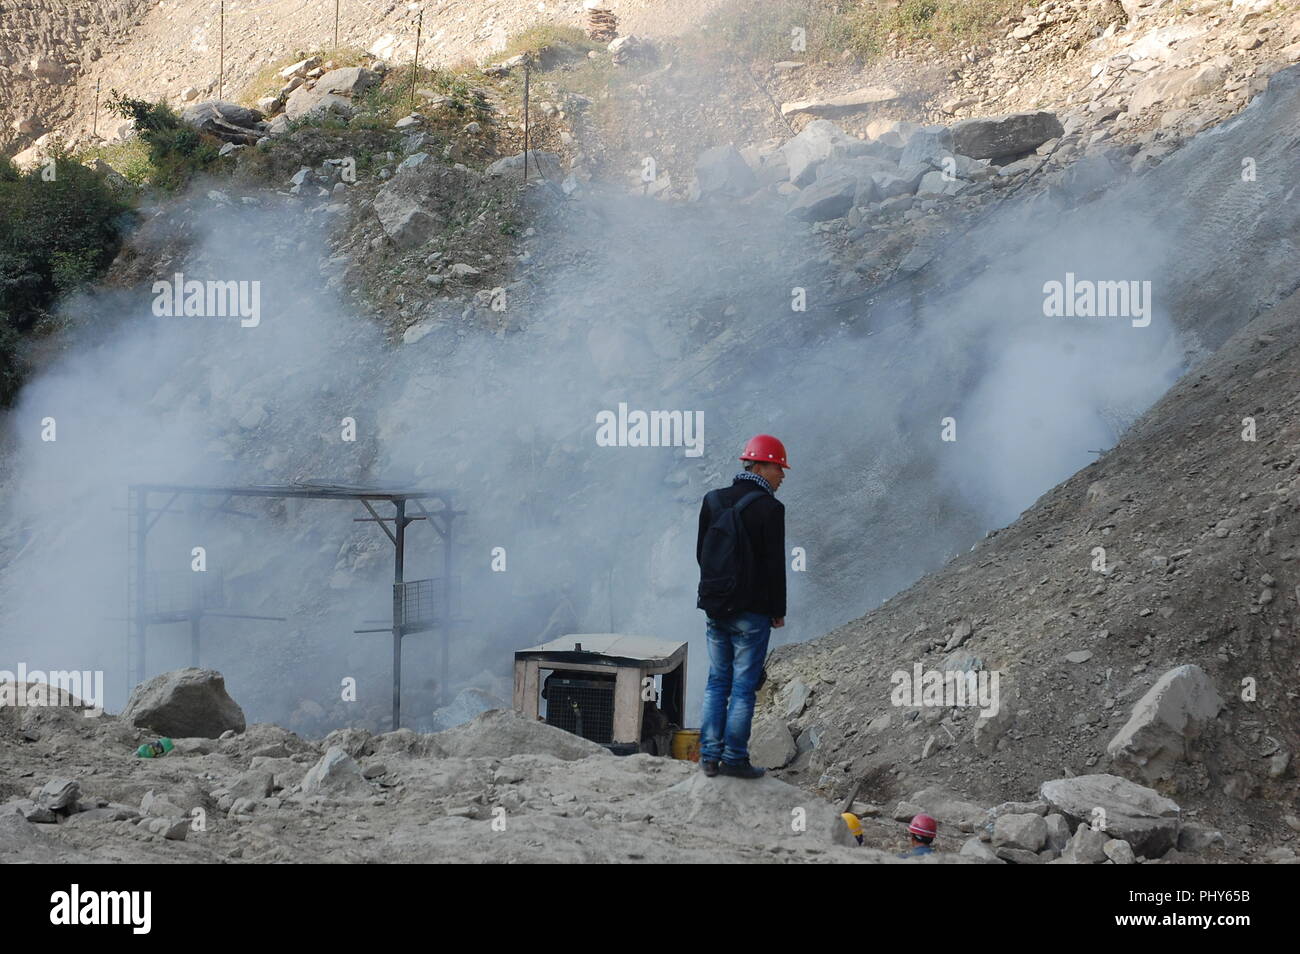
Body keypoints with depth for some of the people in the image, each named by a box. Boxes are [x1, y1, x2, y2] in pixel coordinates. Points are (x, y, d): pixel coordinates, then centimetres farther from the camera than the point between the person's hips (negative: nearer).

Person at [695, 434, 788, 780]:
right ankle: (734, 759, 4)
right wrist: (779, 610, -1)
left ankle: (709, 756, 13)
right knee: (744, 686, 1)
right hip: (751, 612, -6)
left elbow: (701, 553, 11)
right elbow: (775, 565, -11)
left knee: (716, 682, 13)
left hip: (715, 608, 6)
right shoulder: (770, 508, -13)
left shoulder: (713, 500, 5)